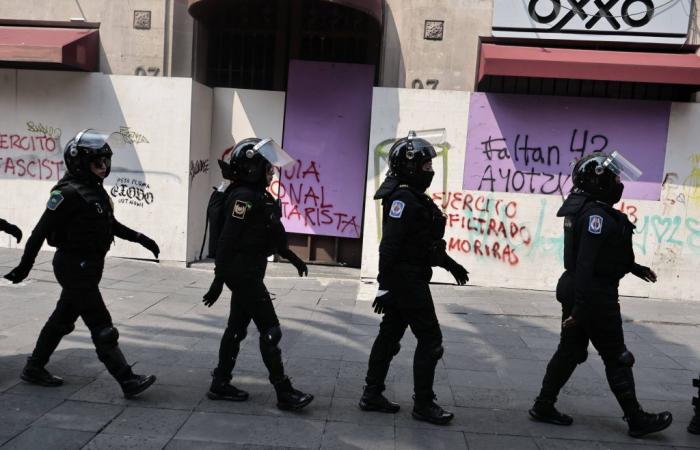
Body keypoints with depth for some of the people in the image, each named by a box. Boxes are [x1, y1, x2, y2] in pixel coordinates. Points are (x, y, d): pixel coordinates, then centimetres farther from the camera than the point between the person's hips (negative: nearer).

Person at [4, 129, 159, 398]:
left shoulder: (96, 191, 10)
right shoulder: (69, 192, -17)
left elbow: (111, 225, 21)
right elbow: (42, 230, -17)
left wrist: (140, 238, 16)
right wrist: (25, 266, -16)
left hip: (89, 266, 10)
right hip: (75, 267, -10)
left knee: (62, 320, 20)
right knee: (102, 328, -6)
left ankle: (34, 369, 35)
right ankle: (128, 382, -3)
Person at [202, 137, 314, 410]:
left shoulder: (260, 196, 10)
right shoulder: (244, 197, -19)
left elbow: (271, 236, 20)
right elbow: (228, 240, -20)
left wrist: (292, 257, 24)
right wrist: (218, 280, -19)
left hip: (248, 274, 10)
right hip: (243, 274, -10)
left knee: (237, 328, 15)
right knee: (270, 330, -4)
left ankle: (220, 385, 26)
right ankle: (284, 393, 5)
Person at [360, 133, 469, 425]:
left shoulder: (414, 197, 15)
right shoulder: (403, 198, -18)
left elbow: (427, 241, 23)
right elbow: (389, 245, -23)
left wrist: (449, 263, 27)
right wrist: (385, 285, -25)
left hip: (406, 280, 10)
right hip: (407, 280, -10)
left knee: (390, 335, 13)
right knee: (430, 339, -2)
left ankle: (372, 395, 22)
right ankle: (423, 404, 8)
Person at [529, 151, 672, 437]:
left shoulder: (583, 207, 10)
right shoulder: (597, 214, -21)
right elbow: (585, 263, -26)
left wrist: (632, 267, 26)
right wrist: (581, 307, -27)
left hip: (575, 289, 9)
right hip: (594, 295, -9)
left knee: (570, 350, 14)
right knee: (617, 357, 4)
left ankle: (544, 405, 19)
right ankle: (637, 419, 19)